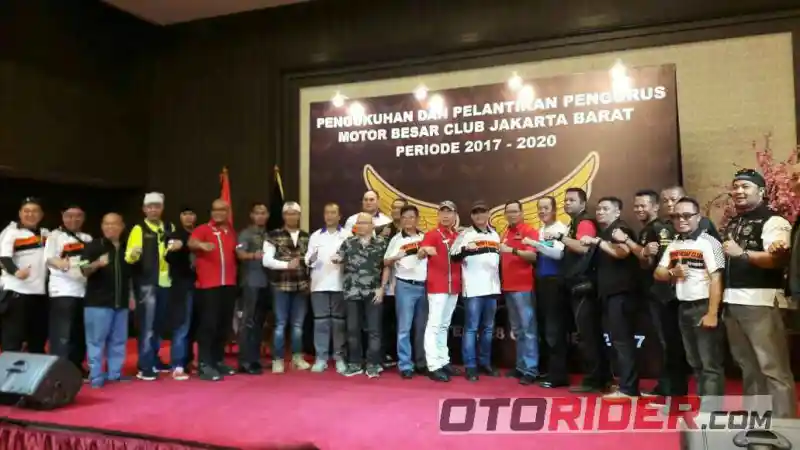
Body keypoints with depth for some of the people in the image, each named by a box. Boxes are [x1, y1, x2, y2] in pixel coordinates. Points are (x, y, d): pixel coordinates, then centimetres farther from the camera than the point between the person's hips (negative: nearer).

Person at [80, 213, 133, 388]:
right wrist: (97, 263, -32)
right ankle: (96, 376, 5)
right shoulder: (93, 246, -2)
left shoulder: (126, 248, 12)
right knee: (96, 340, -2)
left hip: (120, 302, 5)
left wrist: (131, 296, 19)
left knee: (118, 341, 9)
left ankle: (115, 373, 18)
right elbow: (84, 270, -12)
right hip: (98, 302, -5)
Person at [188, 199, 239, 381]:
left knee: (224, 325, 12)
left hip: (229, 284, 6)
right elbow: (191, 243, -23)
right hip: (208, 285, -6)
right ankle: (205, 364, -1)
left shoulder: (232, 232, 15)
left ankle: (218, 360, 24)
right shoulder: (203, 229, -2)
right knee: (208, 324, -6)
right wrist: (201, 245, -42)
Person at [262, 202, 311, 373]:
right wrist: (287, 265, -17)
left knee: (298, 325, 11)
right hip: (281, 285, -3)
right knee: (281, 324, 1)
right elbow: (266, 260, -7)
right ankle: (278, 360, 10)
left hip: (301, 285, 3)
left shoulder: (306, 236, 11)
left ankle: (297, 357, 22)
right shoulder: (274, 235, 0)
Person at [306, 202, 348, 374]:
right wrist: (311, 259, -16)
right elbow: (308, 260, 6)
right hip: (319, 284, 2)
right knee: (320, 321, 3)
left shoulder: (347, 235, 7)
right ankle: (321, 358, 9)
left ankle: (340, 357, 10)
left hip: (339, 284, -2)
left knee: (339, 321, 2)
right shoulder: (315, 236, 13)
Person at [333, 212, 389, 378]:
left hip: (374, 292, -2)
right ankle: (355, 363, 18)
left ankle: (373, 364, 10)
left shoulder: (381, 243, 3)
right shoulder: (348, 242, 9)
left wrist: (381, 288, -4)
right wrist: (337, 259, -16)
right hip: (352, 292, 2)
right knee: (353, 329, 8)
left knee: (374, 329, 2)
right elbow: (339, 259, 9)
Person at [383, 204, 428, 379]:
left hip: (424, 286, 2)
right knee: (404, 327, -3)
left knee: (422, 327, 8)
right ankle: (405, 365, 2)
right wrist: (396, 257, -13)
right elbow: (386, 263, 6)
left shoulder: (425, 238, 11)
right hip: (405, 287, -2)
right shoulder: (396, 239, 6)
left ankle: (421, 363, 18)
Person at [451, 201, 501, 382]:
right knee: (471, 328, -3)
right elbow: (453, 257, -8)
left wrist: (502, 282, 17)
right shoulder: (465, 234, 0)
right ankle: (470, 366, 2)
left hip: (492, 287, 5)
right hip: (473, 288, -5)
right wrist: (465, 249, -26)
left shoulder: (495, 235, 16)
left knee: (488, 328, 12)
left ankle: (485, 362, 23)